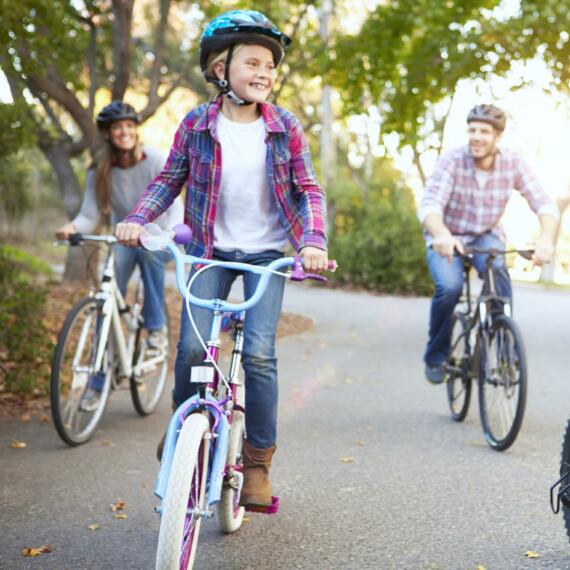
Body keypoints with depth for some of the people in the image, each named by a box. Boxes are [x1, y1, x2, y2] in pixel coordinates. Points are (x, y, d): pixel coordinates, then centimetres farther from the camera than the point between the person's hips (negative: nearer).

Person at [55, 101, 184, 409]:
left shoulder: (155, 160, -20)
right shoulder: (99, 171, -12)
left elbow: (175, 205, -22)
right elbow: (90, 215, -17)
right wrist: (72, 226, -39)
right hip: (123, 237, 2)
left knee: (148, 250, -37)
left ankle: (156, 326, -17)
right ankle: (97, 382, 4)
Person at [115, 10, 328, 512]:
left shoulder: (285, 127, -5)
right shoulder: (196, 125, -5)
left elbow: (309, 189, -1)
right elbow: (170, 180, 6)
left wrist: (314, 240, -17)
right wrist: (138, 218, -10)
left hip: (266, 253, -1)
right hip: (211, 250, 1)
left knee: (259, 353, -13)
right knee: (193, 345, -12)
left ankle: (258, 464, 2)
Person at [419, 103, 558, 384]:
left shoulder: (513, 163, -14)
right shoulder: (452, 161, -20)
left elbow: (544, 204, -21)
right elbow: (429, 205, -32)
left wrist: (546, 238, -42)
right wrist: (442, 234, -54)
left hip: (486, 236, 1)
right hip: (447, 238, -1)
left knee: (496, 267, -33)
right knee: (449, 286, -28)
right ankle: (435, 357, -3)